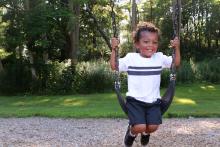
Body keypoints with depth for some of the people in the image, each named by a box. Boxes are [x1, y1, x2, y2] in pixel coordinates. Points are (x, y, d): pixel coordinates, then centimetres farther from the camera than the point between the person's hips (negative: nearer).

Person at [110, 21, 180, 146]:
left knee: (153, 127, -12)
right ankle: (132, 132, 19)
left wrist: (177, 48, -5)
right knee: (140, 127, -20)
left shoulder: (160, 57, 0)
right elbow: (114, 66, -2)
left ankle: (145, 132, 28)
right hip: (135, 101, -3)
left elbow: (177, 63, 6)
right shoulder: (131, 58, -6)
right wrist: (114, 49, -11)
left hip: (153, 101, 3)